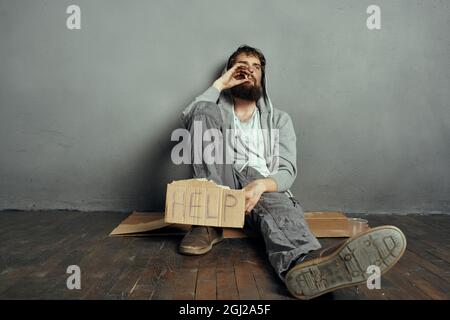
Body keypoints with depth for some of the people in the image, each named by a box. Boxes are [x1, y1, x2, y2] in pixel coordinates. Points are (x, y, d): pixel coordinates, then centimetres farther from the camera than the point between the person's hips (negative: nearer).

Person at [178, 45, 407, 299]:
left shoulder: (279, 119, 15)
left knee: (278, 203, -37)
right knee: (206, 110, -19)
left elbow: (287, 171, 0)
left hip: (264, 187, 0)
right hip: (220, 185, 0)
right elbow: (191, 118, -8)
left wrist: (261, 185, -23)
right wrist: (220, 83, 2)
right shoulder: (218, 110, 18)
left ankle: (304, 265, -74)